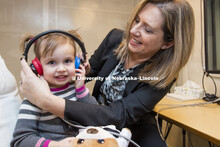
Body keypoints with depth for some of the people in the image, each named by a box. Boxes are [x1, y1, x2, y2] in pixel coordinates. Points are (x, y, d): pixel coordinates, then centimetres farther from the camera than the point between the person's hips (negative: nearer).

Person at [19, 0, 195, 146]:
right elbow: (92, 69, 2)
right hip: (95, 116, 2)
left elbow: (117, 117, -34)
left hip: (133, 128, -1)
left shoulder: (161, 77, -24)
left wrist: (46, 100, -41)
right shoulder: (115, 38, -14)